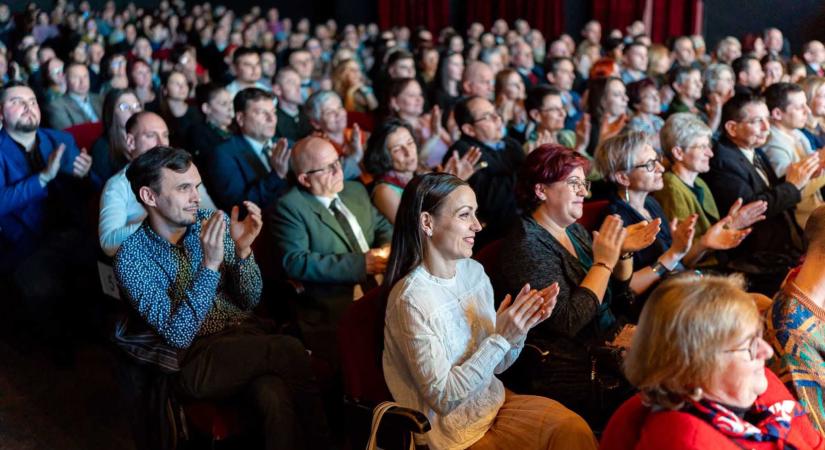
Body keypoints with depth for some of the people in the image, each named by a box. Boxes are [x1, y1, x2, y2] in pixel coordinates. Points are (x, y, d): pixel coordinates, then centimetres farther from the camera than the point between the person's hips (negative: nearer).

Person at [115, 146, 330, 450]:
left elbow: (250, 301, 6)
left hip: (247, 333, 3)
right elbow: (178, 334, -17)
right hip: (196, 359, -3)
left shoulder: (214, 222, 2)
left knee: (276, 398, -32)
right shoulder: (132, 256, -9)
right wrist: (210, 264, -27)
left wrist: (242, 249, -13)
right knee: (291, 352, -28)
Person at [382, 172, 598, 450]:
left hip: (494, 400, 6)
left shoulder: (473, 271, 1)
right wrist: (501, 338, -20)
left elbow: (496, 365, 10)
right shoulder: (412, 299, -19)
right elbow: (442, 398, -17)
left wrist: (518, 329, -10)